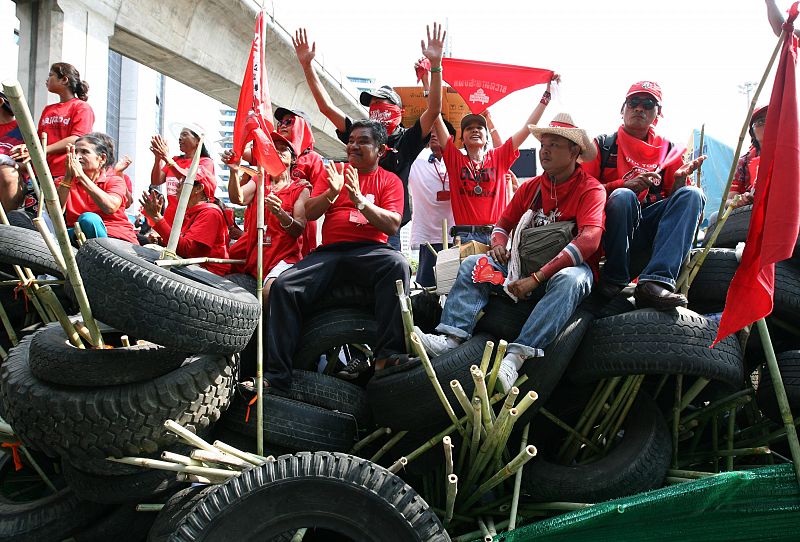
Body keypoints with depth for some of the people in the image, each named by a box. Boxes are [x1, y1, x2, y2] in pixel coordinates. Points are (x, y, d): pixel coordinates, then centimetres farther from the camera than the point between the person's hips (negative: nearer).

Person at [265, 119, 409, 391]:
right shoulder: (335, 173, 20)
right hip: (329, 251, 3)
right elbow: (309, 213, 10)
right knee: (283, 286, -20)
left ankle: (387, 355, -37)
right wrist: (332, 192, -9)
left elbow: (392, 225, -3)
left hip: (370, 250, -2)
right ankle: (276, 375, -18)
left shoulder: (390, 180, 12)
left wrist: (359, 200, -15)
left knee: (397, 265, -36)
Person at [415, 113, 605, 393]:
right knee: (473, 264, -11)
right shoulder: (530, 187, 12)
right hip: (526, 263, 6)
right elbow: (503, 224, 21)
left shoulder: (591, 189, -8)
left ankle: (516, 357, -51)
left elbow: (589, 240, -23)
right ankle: (451, 336, -32)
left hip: (570, 266, -5)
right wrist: (499, 244, -7)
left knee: (569, 280, -39)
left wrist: (537, 277, -29)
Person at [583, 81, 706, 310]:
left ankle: (655, 281, -38)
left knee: (693, 194, -22)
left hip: (650, 227, 3)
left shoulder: (667, 149, 17)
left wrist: (679, 179, -8)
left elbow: (675, 199, 14)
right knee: (622, 196, -34)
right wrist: (625, 184, -13)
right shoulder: (603, 145, 10)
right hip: (614, 229, -3)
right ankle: (615, 281, -19)